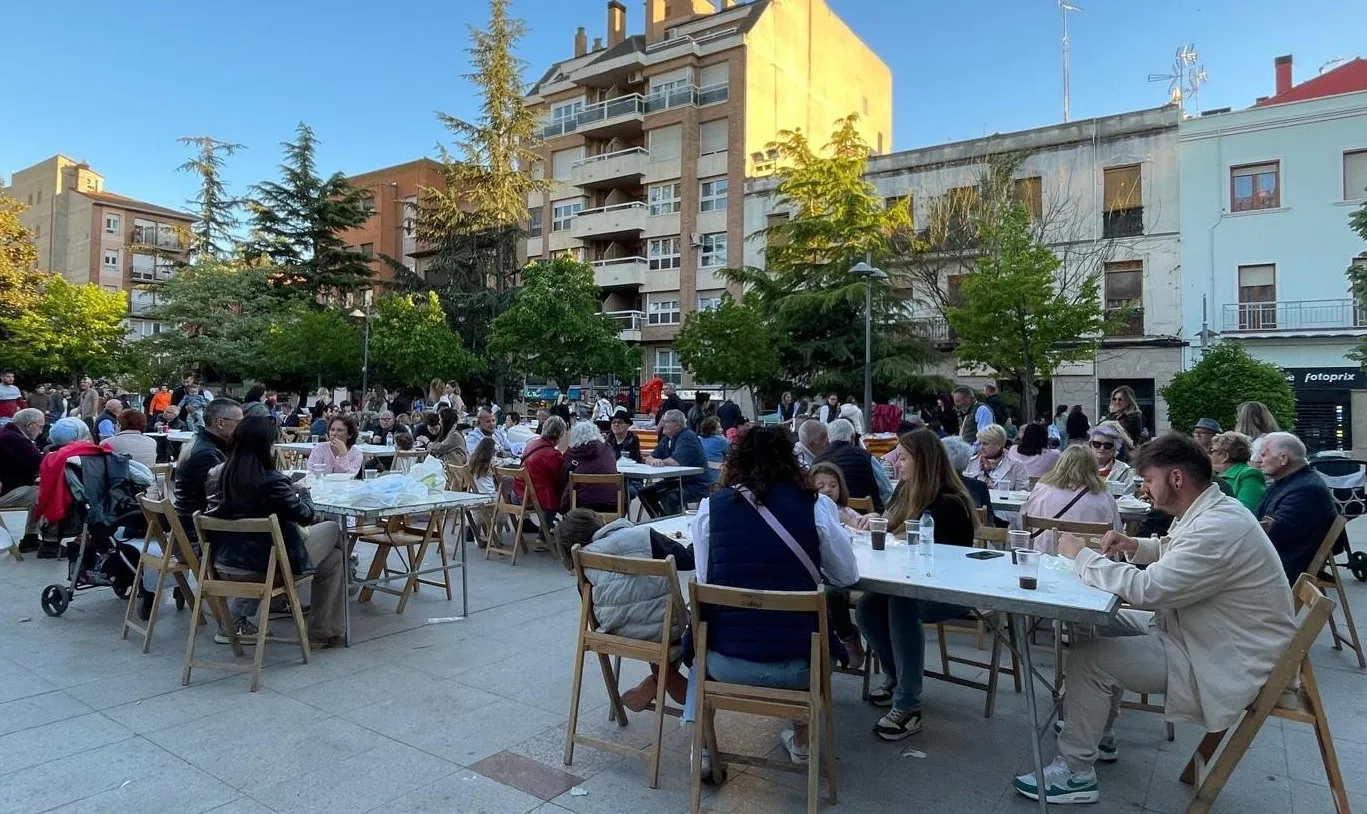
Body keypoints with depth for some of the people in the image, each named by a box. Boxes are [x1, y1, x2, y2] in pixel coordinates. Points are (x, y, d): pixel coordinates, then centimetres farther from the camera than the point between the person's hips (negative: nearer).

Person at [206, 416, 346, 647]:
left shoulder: (225, 475, -1)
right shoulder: (271, 481, -22)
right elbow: (306, 515, -10)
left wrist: (292, 491, 10)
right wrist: (303, 491, 7)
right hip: (262, 567, -7)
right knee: (332, 529, 10)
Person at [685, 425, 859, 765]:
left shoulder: (712, 506, -2)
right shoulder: (815, 505, -4)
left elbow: (704, 580, 7)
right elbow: (847, 577, 6)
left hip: (726, 661, 1)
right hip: (798, 665, 0)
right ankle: (802, 739, 41)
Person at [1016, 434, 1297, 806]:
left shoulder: (1218, 529, -29)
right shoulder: (1211, 510, 3)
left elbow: (1147, 588, -33)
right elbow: (1173, 552, 23)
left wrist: (1080, 555, -20)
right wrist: (1134, 546, 3)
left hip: (1227, 664, -10)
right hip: (1201, 634, 10)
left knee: (1088, 656, -15)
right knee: (1102, 625, 14)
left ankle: (1075, 772, 1)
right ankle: (1097, 733, 27)